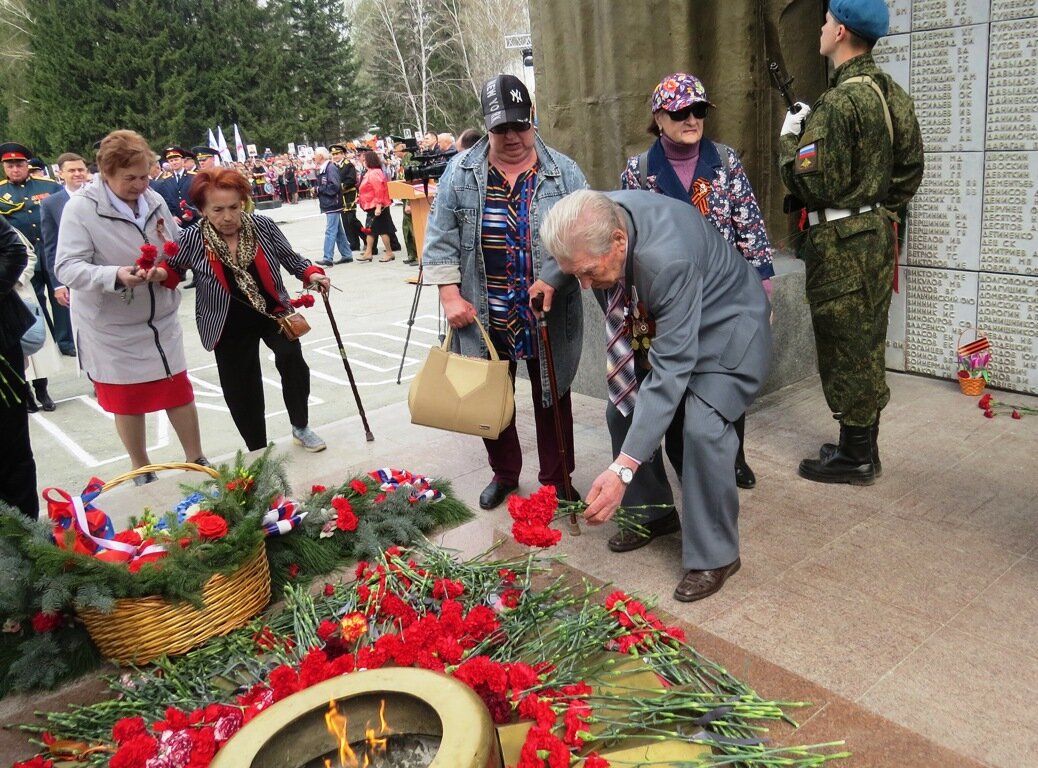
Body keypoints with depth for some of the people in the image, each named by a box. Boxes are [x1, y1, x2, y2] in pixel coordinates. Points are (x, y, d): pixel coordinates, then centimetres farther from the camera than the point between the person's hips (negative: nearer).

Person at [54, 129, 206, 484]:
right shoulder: (80, 208, -15)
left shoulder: (155, 200, -1)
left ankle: (196, 461, 29)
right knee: (127, 401, 11)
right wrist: (115, 276, -36)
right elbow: (68, 268, -19)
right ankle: (142, 473, 29)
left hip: (160, 320, 4)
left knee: (179, 391, 11)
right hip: (112, 327, -3)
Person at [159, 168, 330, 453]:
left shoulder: (262, 226, -11)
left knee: (291, 357, -26)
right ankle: (258, 452, 29)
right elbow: (174, 270, 3)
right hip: (230, 326, 0)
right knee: (242, 392, 6)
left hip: (274, 313, 0)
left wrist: (311, 274, -14)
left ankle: (300, 428, -4)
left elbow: (290, 258, 3)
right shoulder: (193, 240, -13)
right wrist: (160, 273, -19)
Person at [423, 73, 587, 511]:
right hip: (484, 317, 1)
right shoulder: (461, 173, 1)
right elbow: (441, 237, 2)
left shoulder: (563, 172, 0)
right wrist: (450, 294, -6)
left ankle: (556, 481, 28)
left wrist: (562, 276, -13)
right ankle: (504, 473, 35)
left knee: (551, 398, 11)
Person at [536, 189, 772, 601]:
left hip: (725, 325, -8)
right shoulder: (596, 219, -20)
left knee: (703, 428, -23)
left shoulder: (667, 259, -41)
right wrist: (551, 278, -6)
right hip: (654, 323, 8)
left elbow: (671, 368, -42)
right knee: (626, 407, 4)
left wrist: (623, 468, -45)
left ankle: (714, 556, -4)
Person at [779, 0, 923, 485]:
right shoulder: (893, 94, 9)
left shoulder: (838, 103, -19)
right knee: (868, 344, 15)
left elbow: (808, 182, -21)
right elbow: (910, 168, 14)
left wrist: (789, 137, -5)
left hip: (839, 243, -9)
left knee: (845, 348, 1)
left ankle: (854, 458, 12)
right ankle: (864, 446, 28)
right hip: (878, 233, 9)